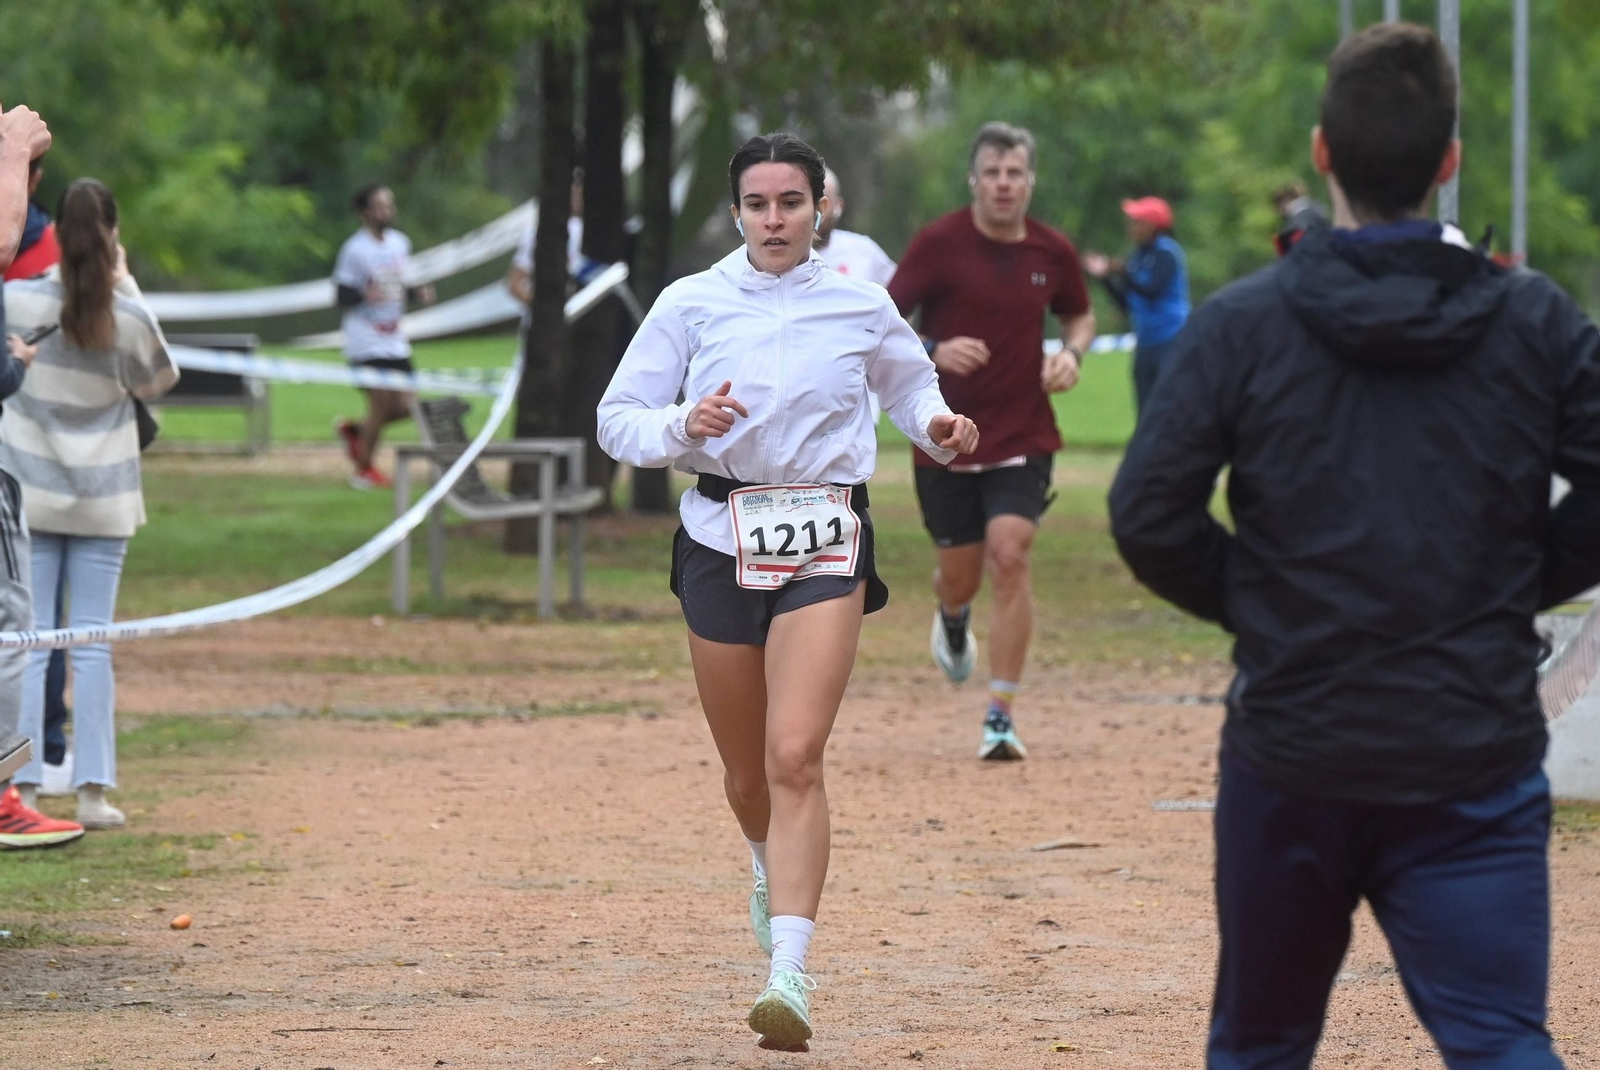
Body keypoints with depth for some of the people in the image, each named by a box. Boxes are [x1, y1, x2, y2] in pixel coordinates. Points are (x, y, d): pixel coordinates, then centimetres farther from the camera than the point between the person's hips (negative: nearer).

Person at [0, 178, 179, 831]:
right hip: (103, 497, 0)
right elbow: (159, 381, 6)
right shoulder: (127, 318, -11)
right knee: (92, 643, 5)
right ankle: (93, 790, 2)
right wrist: (126, 287, 8)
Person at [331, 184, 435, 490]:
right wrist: (364, 296, -30)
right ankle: (365, 468, 13)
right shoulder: (355, 249, -12)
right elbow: (342, 295, -10)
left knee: (404, 407, 3)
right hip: (367, 344, -7)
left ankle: (352, 429, 29)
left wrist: (417, 293, 1)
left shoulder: (400, 243, 10)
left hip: (396, 342, 7)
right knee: (381, 404, -7)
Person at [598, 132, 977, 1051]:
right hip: (721, 538, 2)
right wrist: (683, 427, -18)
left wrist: (938, 426, 1)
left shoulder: (860, 307, 3)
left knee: (796, 757, -17)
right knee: (747, 766, 12)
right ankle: (773, 870, 48)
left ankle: (791, 972, -23)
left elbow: (909, 382, 22)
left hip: (825, 542, -2)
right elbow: (619, 419, 2)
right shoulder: (692, 304, 2)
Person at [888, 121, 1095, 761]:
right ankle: (953, 622, 50)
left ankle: (1001, 718, -13)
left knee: (1010, 554, -17)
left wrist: (1071, 354, -2)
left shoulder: (1053, 252, 2)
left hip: (1023, 439, 1)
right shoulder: (939, 244, -7)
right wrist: (932, 351, -24)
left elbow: (1080, 315, 20)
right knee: (960, 575, 9)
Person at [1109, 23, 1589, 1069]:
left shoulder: (1244, 323, -4)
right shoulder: (1538, 324, -1)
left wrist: (1249, 600, 9)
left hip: (1291, 756, 0)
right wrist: (1521, 585, 11)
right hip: (1478, 749, 0)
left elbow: (1148, 514, -7)